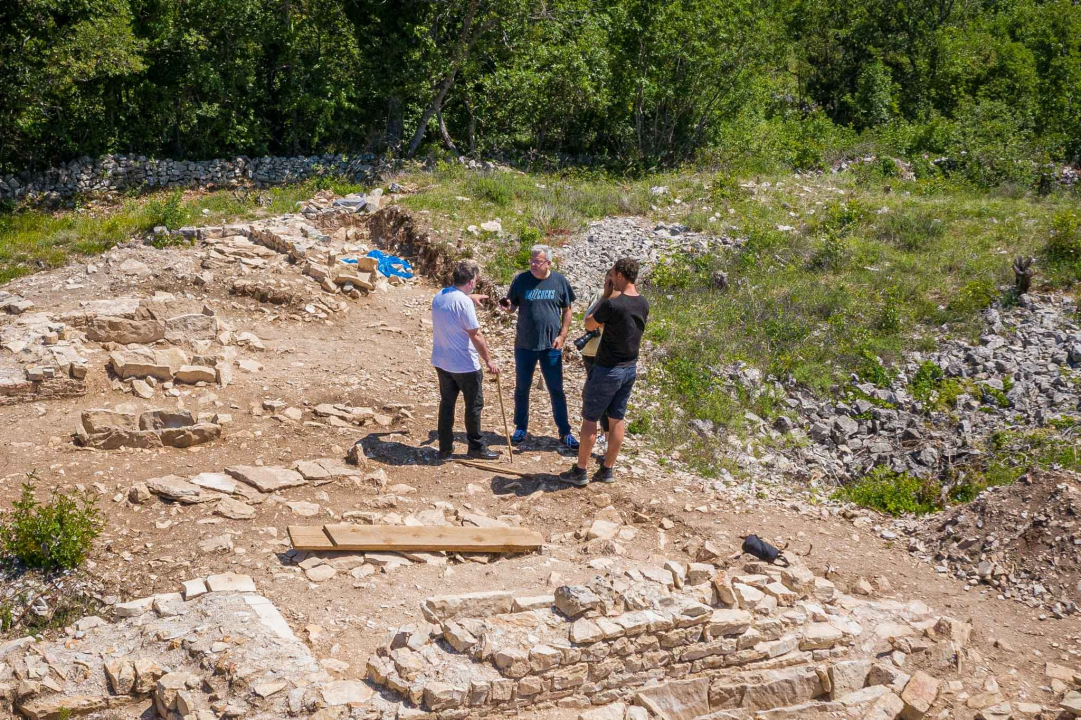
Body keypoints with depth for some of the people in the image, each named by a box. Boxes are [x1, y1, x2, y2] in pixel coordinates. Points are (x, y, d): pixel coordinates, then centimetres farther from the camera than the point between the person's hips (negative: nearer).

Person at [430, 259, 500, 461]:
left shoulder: (439, 296, 4)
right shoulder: (464, 302, -22)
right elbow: (475, 336, -20)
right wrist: (488, 360, -12)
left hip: (441, 362, 7)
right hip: (465, 364, -7)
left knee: (447, 403, 15)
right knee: (474, 406, 8)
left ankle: (445, 448, 19)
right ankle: (476, 447, 19)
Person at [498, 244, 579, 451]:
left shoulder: (559, 282, -4)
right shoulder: (521, 280, -4)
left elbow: (567, 311, 4)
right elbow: (512, 306, 5)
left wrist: (562, 335, -6)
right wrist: (507, 307, -19)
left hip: (551, 345, -1)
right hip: (524, 344, 1)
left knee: (556, 390, 5)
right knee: (522, 388, 12)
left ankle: (565, 433, 13)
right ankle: (521, 428, 28)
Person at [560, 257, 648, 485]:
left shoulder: (613, 304, -23)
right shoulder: (643, 304, 0)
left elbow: (589, 324, -6)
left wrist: (606, 297, -2)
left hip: (607, 370, -7)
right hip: (629, 369, 7)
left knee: (589, 419, 5)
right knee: (617, 420, 13)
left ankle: (580, 471, 12)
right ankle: (607, 470, 21)